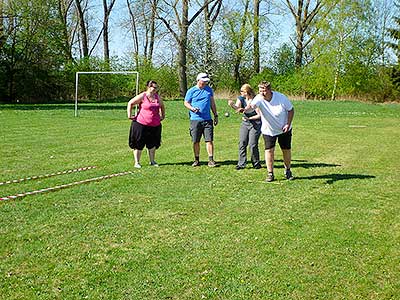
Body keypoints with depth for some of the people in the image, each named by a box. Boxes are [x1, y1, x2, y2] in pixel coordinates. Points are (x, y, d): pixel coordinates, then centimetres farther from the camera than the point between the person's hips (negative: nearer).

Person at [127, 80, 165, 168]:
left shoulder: (157, 97, 10)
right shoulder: (142, 96, -7)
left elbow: (162, 106, 29)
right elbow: (130, 103, -4)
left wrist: (162, 116, 22)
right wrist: (129, 115, -7)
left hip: (155, 125, 5)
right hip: (141, 124, -5)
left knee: (152, 144, 10)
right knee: (138, 144, 2)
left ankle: (152, 161, 23)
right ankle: (137, 162, 10)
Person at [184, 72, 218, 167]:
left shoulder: (209, 90, 11)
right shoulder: (191, 91, 2)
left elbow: (212, 103, 18)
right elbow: (186, 103, 6)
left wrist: (216, 115, 16)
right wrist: (192, 108, -14)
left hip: (207, 119, 2)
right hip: (195, 120, -1)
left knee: (209, 140, -4)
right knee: (196, 141, 5)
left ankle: (211, 160, 0)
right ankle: (196, 160, 17)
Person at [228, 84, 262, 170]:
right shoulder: (241, 98, 1)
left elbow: (259, 115, -13)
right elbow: (237, 107, -17)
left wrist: (249, 118, -19)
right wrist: (232, 104, -37)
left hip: (256, 124, -5)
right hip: (244, 124, 5)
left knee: (252, 145, -8)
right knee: (242, 143, -1)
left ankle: (256, 163, 10)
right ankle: (241, 164, 5)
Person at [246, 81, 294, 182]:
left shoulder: (281, 98, -20)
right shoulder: (259, 99, -21)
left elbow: (291, 110, -7)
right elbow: (252, 105, -41)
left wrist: (288, 124, -16)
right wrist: (245, 109, -64)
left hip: (283, 129, 0)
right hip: (268, 130, 0)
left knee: (286, 150, 7)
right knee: (269, 150, -8)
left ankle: (287, 171, 28)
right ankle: (270, 174, 4)